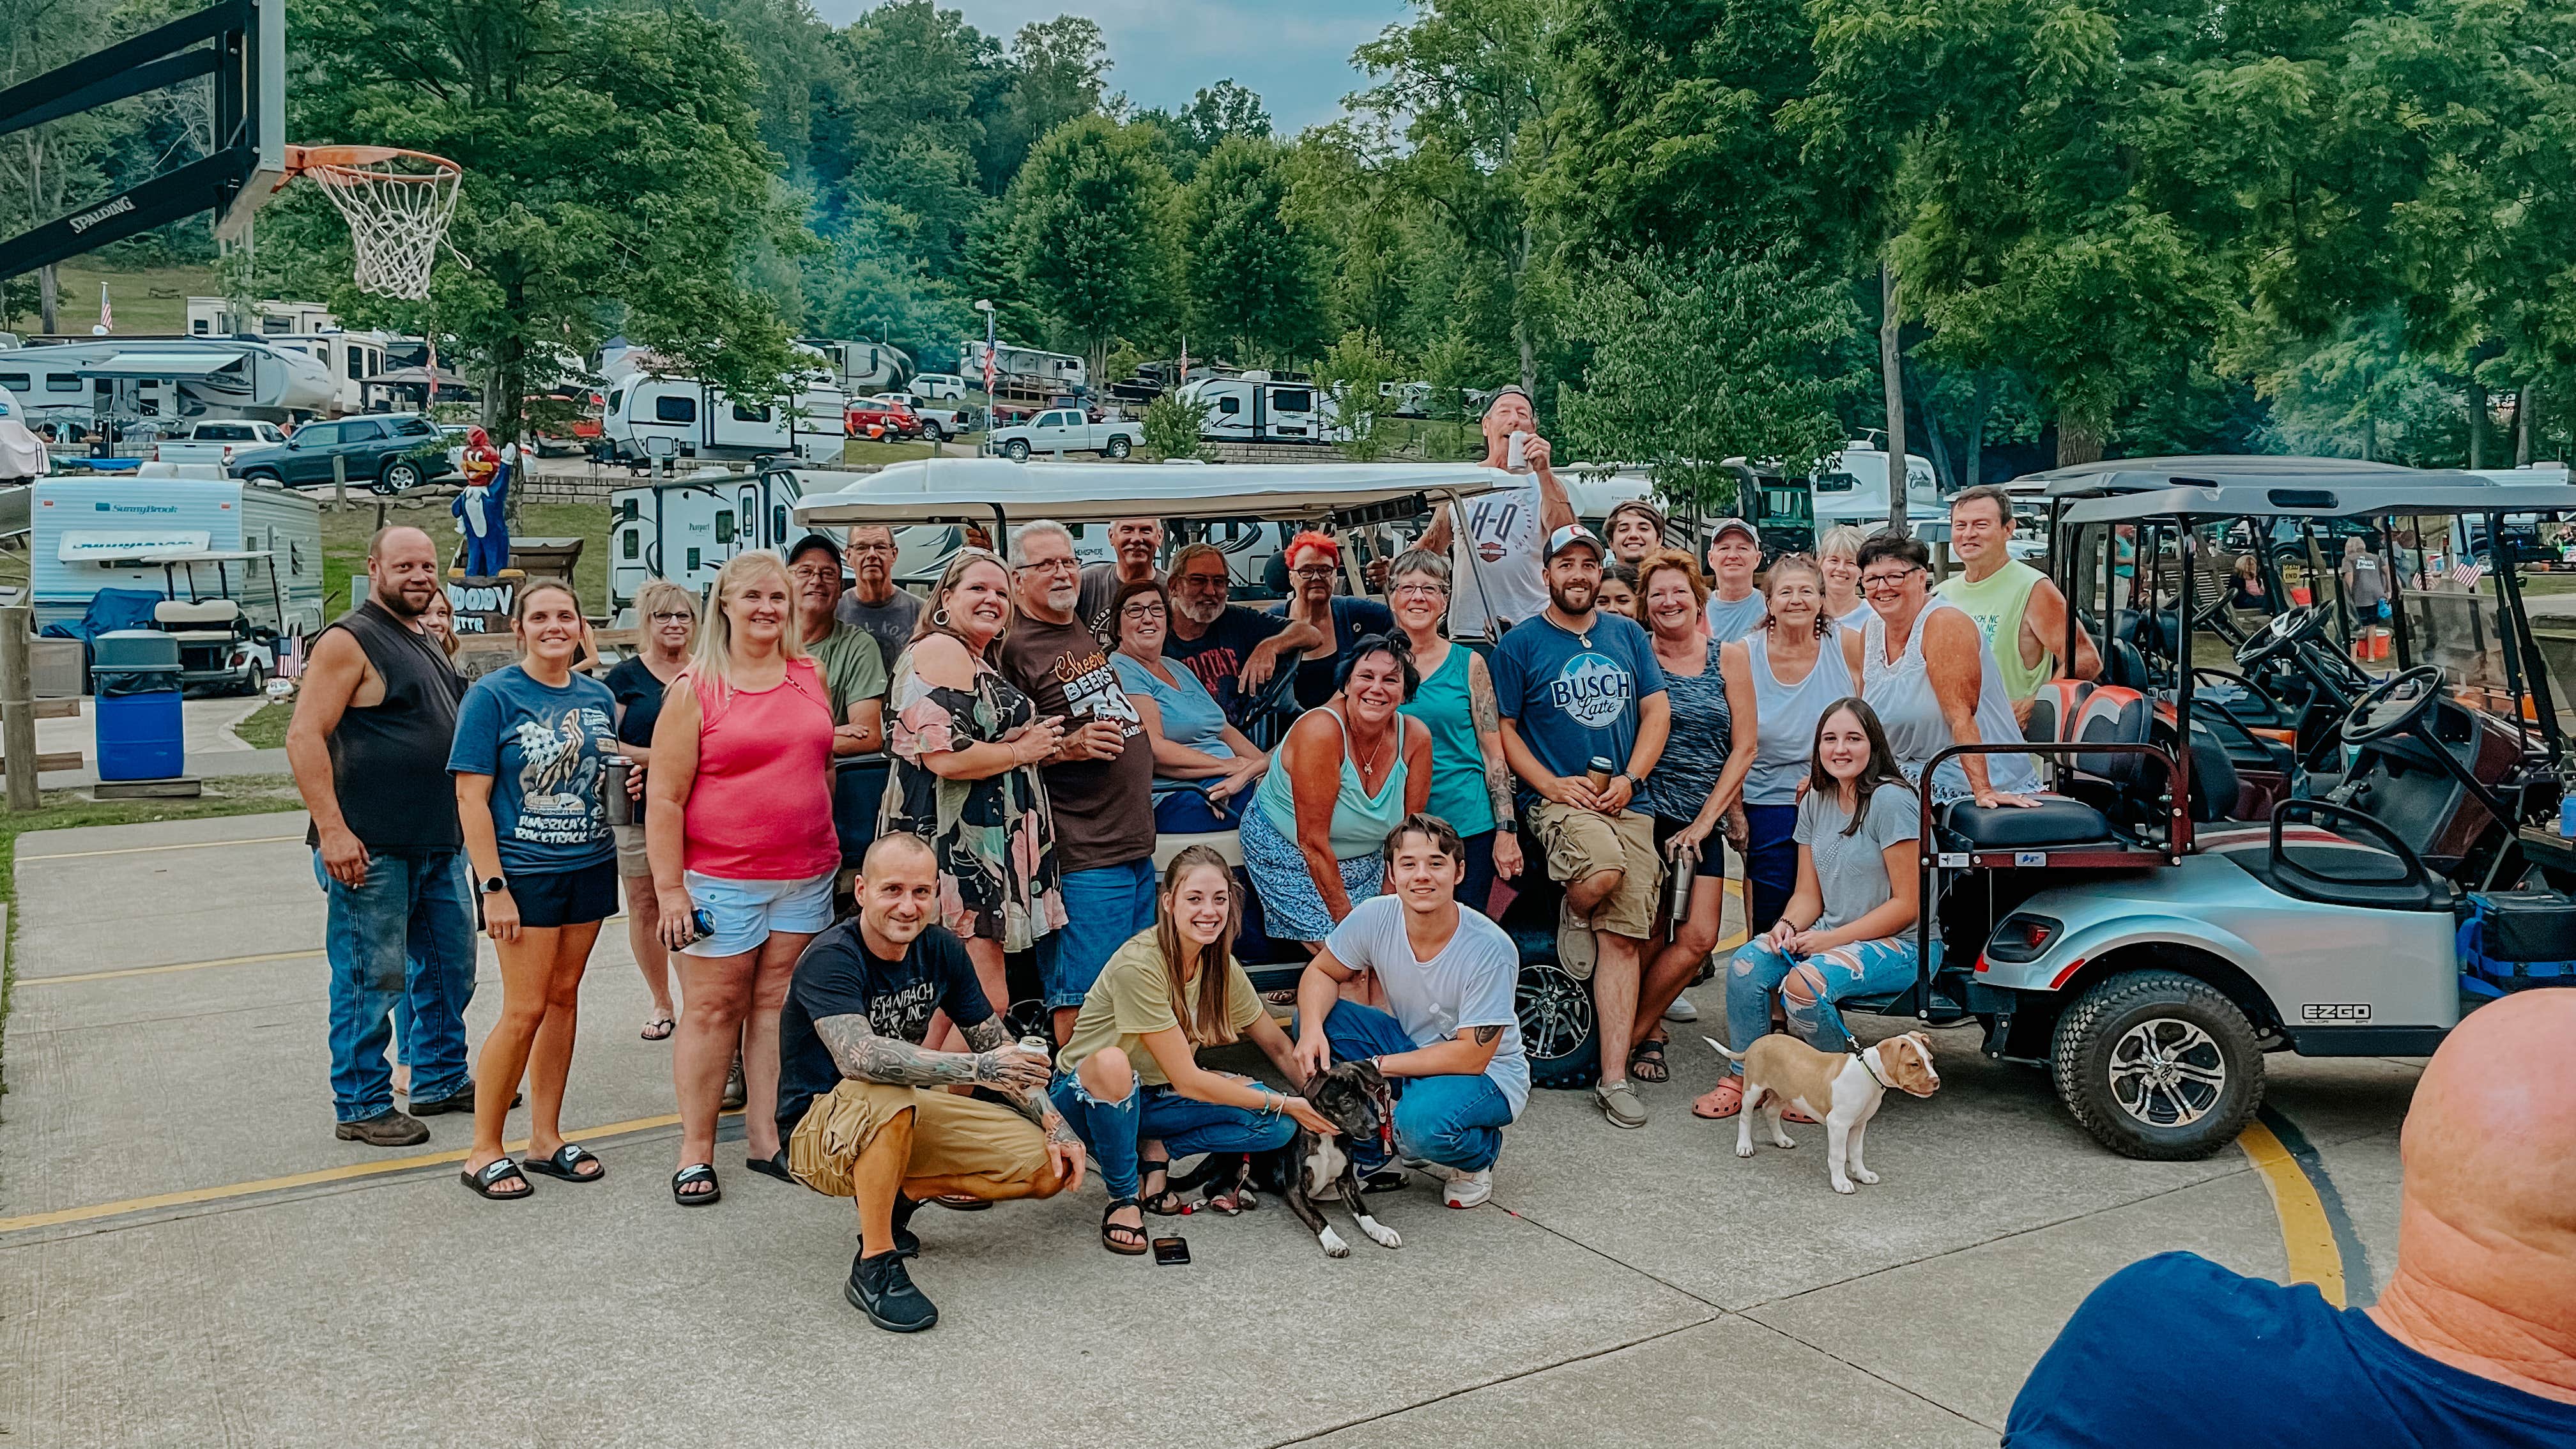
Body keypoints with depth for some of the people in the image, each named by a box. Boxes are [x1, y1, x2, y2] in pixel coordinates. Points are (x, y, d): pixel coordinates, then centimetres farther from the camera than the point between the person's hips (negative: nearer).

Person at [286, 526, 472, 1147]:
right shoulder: (349, 641, -11)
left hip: (440, 844, 9)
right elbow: (304, 736, -18)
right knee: (372, 979, 0)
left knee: (449, 968, 16)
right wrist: (332, 829, -24)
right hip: (372, 849, -9)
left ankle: (441, 1080, 30)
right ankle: (362, 1107, 12)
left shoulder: (428, 643, 16)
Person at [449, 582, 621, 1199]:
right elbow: (471, 798, -11)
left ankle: (545, 1138, 22)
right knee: (525, 1009, -5)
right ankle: (484, 1151, 9)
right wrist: (493, 886, -16)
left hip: (589, 865, 5)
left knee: (564, 997, 10)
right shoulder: (492, 695, -8)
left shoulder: (598, 696, 8)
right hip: (524, 871, -5)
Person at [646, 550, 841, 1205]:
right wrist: (670, 888, -11)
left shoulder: (811, 676, 8)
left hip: (806, 874, 4)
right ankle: (696, 1153, 13)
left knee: (779, 1005, 9)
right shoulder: (695, 688, -5)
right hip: (722, 880, -4)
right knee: (714, 1010, 3)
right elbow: (664, 798, -7)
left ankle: (765, 1139, 18)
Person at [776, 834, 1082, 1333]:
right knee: (884, 1088, -40)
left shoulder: (941, 949, -4)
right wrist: (974, 1068, -47)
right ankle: (874, 1265, -24)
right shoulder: (831, 959, -24)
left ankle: (900, 1192, 8)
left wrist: (1054, 1123, -8)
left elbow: (998, 1045, 3)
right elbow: (856, 1054, -41)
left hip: (904, 1121, 6)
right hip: (819, 1134, -6)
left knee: (1051, 1168, -8)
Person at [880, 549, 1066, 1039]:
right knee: (986, 1009, -10)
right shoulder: (941, 652, -12)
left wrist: (1045, 743, 20)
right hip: (957, 846, -11)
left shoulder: (980, 663, 21)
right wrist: (1023, 750, -10)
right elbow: (946, 756, -23)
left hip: (982, 847, 11)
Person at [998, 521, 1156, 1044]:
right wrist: (1068, 747, -23)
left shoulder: (1087, 630, 15)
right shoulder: (1015, 651, -9)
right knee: (1081, 1000, -6)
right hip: (1083, 853, -9)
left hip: (1137, 841, 9)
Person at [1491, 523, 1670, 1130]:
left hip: (1627, 801, 3)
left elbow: (1657, 711, 11)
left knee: (1623, 939, -4)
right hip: (1559, 798, -3)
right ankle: (1572, 915, 1)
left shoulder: (1627, 635, 13)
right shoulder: (1520, 644, 2)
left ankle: (1614, 1078, -1)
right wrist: (1552, 785, -13)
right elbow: (1502, 728, 0)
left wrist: (1630, 779, -4)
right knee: (1603, 869, -35)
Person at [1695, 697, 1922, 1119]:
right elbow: (1808, 894, 10)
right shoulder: (1815, 802, 7)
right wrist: (1787, 926, -13)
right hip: (1829, 934, 7)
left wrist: (1831, 939, -18)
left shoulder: (1891, 800, -14)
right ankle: (1742, 1079, -1)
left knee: (1805, 983, -30)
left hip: (1894, 942, -6)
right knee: (1746, 963, -17)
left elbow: (1907, 904, -16)